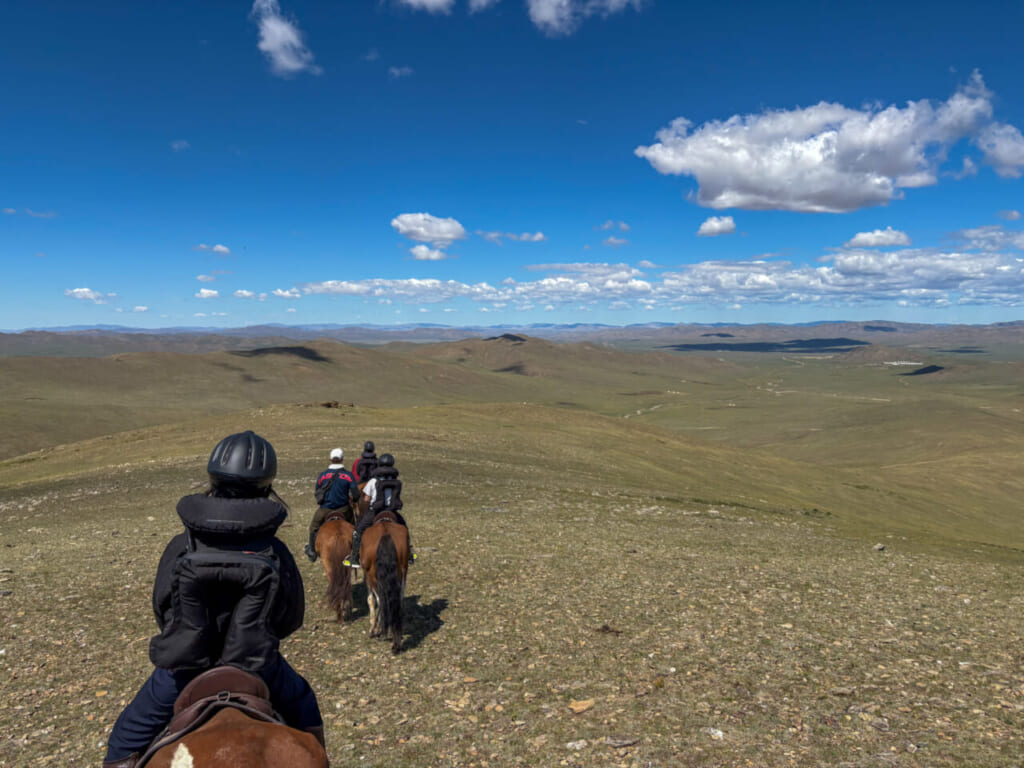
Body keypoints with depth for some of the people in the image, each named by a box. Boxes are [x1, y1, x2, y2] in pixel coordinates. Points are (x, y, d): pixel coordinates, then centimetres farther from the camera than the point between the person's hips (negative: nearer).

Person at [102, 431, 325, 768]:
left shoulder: (181, 548, -13)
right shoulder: (275, 554, -16)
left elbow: (161, 610, -1)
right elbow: (292, 619, -5)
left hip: (184, 669, 0)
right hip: (256, 670, 0)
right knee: (304, 707, 30)